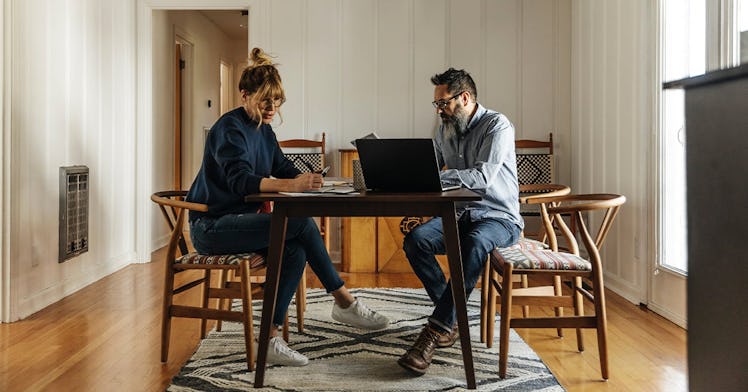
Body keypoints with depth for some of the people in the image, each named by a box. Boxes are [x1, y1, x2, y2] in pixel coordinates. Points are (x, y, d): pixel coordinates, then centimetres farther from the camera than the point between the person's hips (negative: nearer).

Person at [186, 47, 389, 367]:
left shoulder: (263, 130, 12)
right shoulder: (230, 128, -15)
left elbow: (284, 169, 7)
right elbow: (240, 180, -31)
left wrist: (307, 180, -17)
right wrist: (291, 185, -46)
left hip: (239, 219, 9)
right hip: (211, 226, -9)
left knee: (295, 250, -17)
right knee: (301, 223, -23)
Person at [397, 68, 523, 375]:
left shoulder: (497, 125, -10)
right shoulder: (445, 131, 13)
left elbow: (482, 177, -24)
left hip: (499, 217, -6)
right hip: (459, 214, 6)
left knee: (474, 243, -40)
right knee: (415, 239, -24)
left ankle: (436, 330, -36)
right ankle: (452, 319, -15)